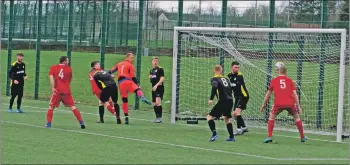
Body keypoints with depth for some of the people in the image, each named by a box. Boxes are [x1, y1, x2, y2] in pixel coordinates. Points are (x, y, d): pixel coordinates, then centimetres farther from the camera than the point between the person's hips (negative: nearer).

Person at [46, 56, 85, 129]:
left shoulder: (53, 68, 5)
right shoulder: (69, 69, 7)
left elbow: (51, 77, -8)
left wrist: (53, 88, -11)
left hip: (57, 91, -1)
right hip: (66, 91, 1)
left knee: (51, 106, 12)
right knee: (72, 107, 6)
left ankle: (48, 123, 3)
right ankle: (81, 123, 2)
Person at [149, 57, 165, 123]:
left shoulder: (160, 69, -4)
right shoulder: (151, 70, 18)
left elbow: (162, 79, -12)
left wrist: (156, 85, -22)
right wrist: (150, 77, 5)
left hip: (159, 88, -8)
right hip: (153, 89, 8)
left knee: (158, 102, -21)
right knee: (154, 104, 9)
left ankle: (160, 117, -21)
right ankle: (157, 117, 19)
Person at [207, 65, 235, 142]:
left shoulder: (215, 79, -2)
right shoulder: (226, 79, 18)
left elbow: (214, 87, -21)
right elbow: (230, 89, 22)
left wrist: (211, 99, -22)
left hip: (222, 101, -6)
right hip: (230, 100, 6)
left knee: (209, 117, -1)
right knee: (226, 118, 26)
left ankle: (214, 134, -18)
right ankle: (232, 137, 26)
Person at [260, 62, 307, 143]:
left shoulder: (274, 81, 14)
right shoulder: (290, 80, 13)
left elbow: (268, 94, 19)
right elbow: (295, 94, 7)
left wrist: (264, 104, 29)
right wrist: (298, 106, 8)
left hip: (278, 103, -1)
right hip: (290, 103, 1)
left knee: (271, 117, 18)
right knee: (296, 117, 22)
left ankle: (269, 137, 6)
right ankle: (302, 137, 27)